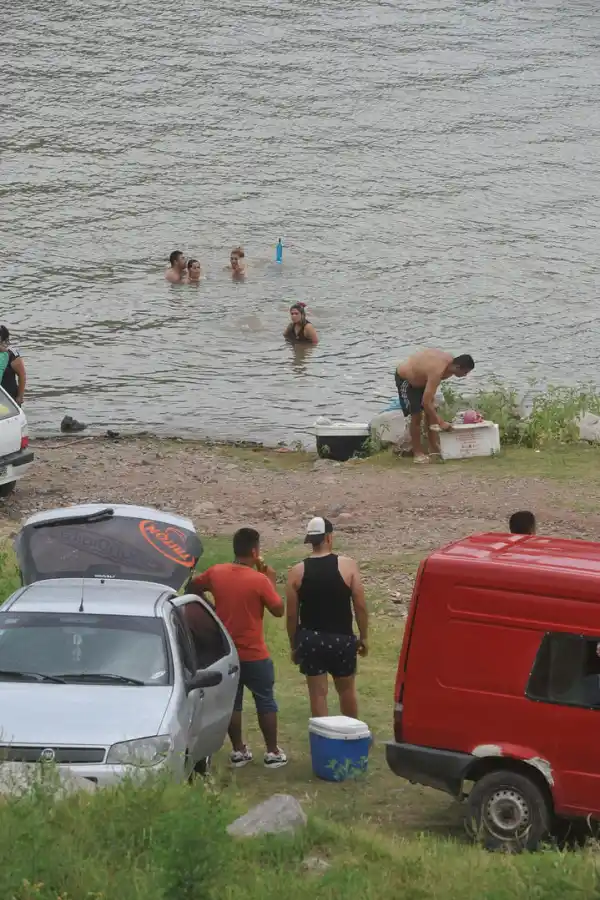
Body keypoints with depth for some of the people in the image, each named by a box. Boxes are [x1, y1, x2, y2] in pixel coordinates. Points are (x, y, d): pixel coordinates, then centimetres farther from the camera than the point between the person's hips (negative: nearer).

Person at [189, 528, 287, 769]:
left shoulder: (216, 573, -4)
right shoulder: (260, 580, -18)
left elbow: (193, 588, 13)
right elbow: (278, 610, -8)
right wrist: (271, 581, 1)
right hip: (254, 654, -4)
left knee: (232, 702, 13)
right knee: (265, 702, 9)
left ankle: (238, 751, 18)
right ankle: (273, 752, 13)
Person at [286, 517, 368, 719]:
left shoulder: (297, 572, -4)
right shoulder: (347, 566, -8)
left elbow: (292, 614, -1)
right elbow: (360, 606, -6)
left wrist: (294, 645, 11)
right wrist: (363, 637, 6)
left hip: (310, 639, 0)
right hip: (341, 638, 0)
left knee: (318, 693, 7)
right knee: (346, 690, 18)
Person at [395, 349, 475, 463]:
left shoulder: (450, 359, -14)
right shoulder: (437, 371, -40)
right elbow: (425, 402, -39)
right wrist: (441, 423, -36)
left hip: (419, 376, 9)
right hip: (405, 379, -9)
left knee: (431, 413, 6)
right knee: (416, 415, -10)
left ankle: (435, 448, 13)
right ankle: (418, 453, -1)